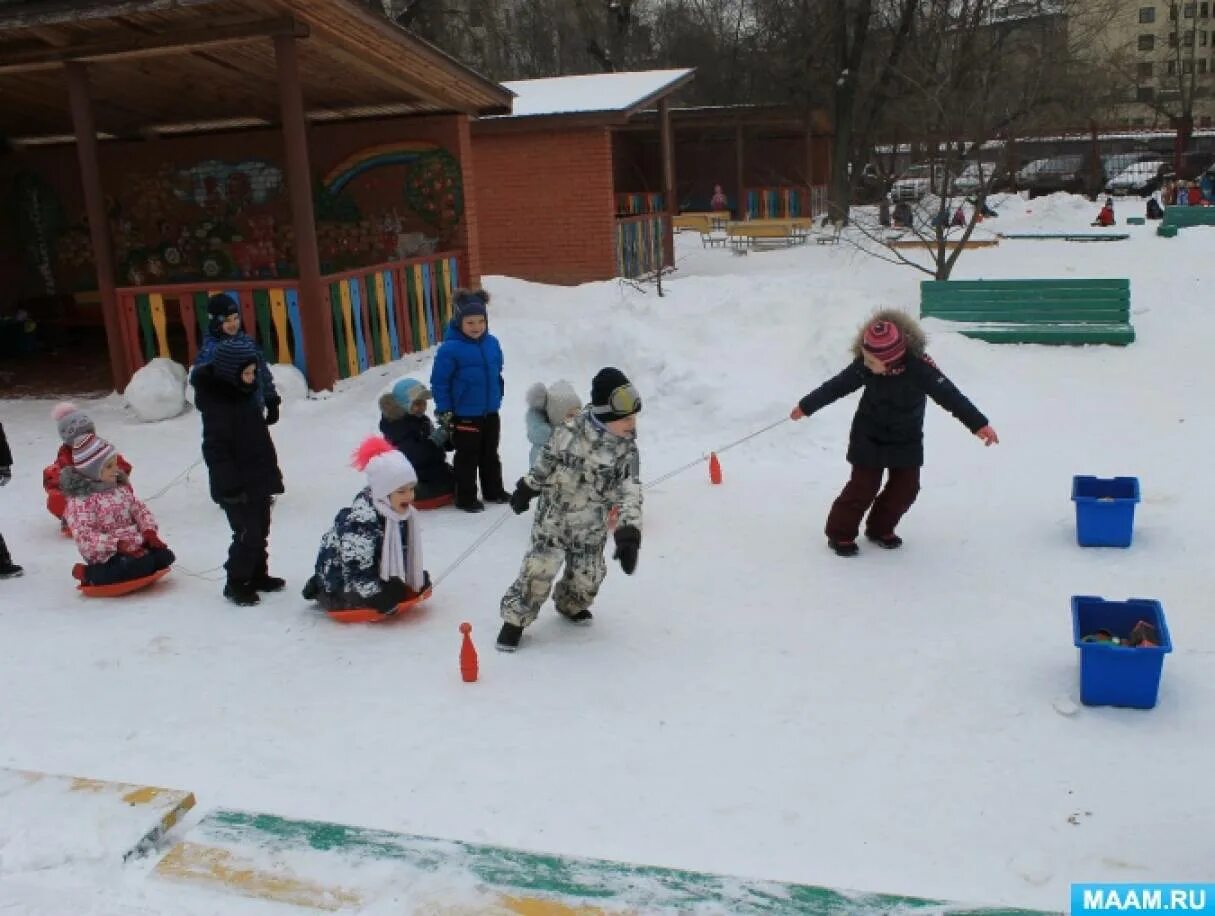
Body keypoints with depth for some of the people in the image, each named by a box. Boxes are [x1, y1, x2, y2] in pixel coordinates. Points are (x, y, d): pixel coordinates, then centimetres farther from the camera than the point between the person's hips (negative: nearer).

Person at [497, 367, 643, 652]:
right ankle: (515, 619, 13)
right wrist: (526, 489, 10)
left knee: (587, 575, 12)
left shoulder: (626, 450, -14)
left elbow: (630, 492, -18)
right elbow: (544, 464, -2)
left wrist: (629, 533, -28)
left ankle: (571, 604, 45)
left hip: (590, 529, 3)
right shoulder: (569, 433, -19)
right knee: (539, 570, -6)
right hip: (552, 519, -3)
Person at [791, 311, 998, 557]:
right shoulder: (864, 365, -21)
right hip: (869, 437, -1)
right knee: (864, 486, -3)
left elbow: (949, 395, -27)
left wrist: (979, 423, -32)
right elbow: (838, 385, -7)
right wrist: (807, 406, 3)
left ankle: (880, 528, 25)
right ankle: (840, 533, 9)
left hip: (907, 440, 1)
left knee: (905, 486, 5)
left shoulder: (919, 367, -28)